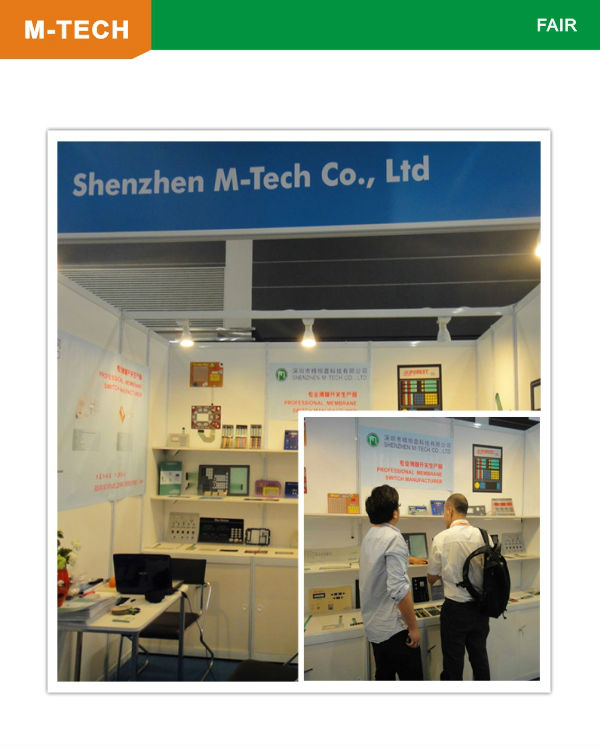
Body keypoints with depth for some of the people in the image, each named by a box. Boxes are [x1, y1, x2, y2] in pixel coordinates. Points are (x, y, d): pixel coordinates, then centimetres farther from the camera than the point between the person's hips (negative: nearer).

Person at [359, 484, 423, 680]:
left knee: (383, 677, 18)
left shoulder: (369, 536, 8)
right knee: (412, 678, 2)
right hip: (394, 628, -8)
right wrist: (413, 627, -16)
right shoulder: (393, 537, -19)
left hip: (373, 627, 9)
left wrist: (408, 559, 46)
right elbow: (399, 589, -25)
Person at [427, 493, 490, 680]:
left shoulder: (442, 539, -13)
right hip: (480, 607, 4)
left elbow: (431, 578, -2)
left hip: (455, 609, -4)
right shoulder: (483, 536, -4)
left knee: (453, 662, 9)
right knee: (479, 657, 19)